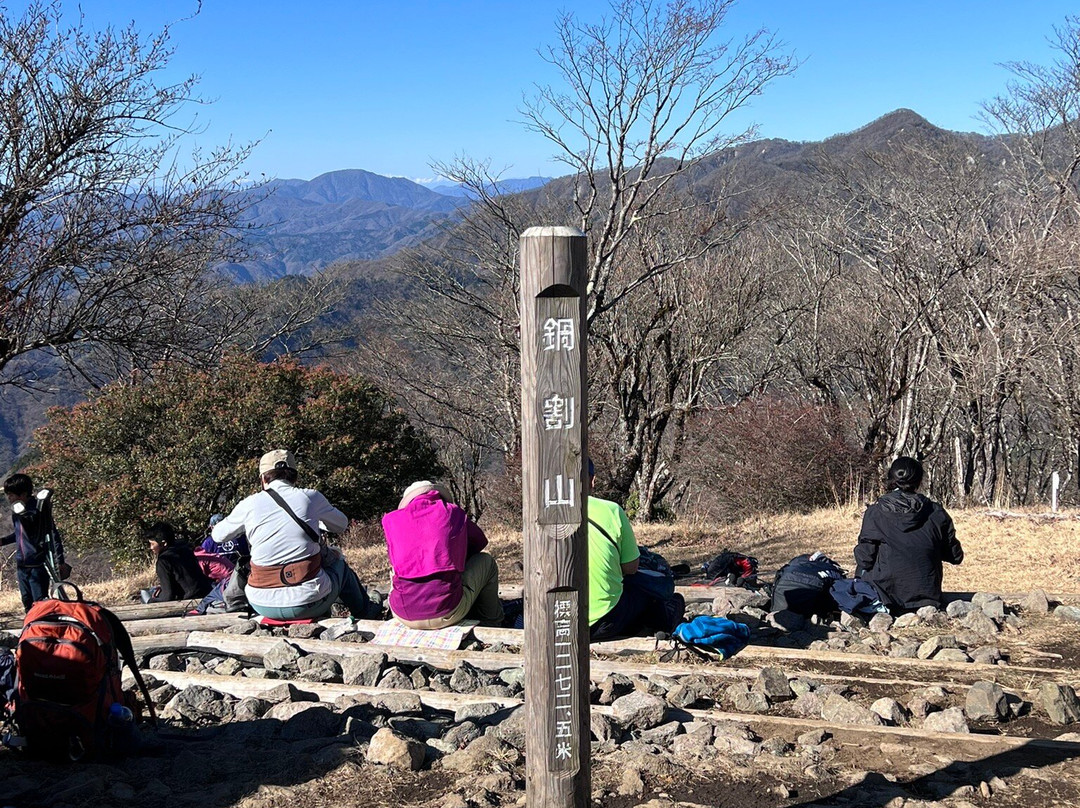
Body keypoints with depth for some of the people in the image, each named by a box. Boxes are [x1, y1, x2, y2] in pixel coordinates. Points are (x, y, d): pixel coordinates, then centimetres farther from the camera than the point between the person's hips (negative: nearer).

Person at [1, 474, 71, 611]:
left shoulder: (38, 510, -15)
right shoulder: (16, 510, 7)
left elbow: (53, 535, -14)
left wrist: (59, 562, -18)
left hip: (38, 565, -8)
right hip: (21, 566, 8)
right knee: (28, 604, 12)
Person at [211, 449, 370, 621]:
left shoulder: (249, 505, -1)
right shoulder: (310, 497, -2)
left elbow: (218, 536, 16)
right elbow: (342, 524, 17)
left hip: (263, 606, 2)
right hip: (309, 604, -2)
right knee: (337, 560, 30)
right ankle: (364, 614, 42)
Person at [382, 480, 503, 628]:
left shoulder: (391, 519, 10)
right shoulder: (453, 512, 8)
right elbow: (480, 542, 27)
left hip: (403, 614, 3)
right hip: (447, 613, -2)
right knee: (486, 562, 24)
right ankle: (491, 624, 37)